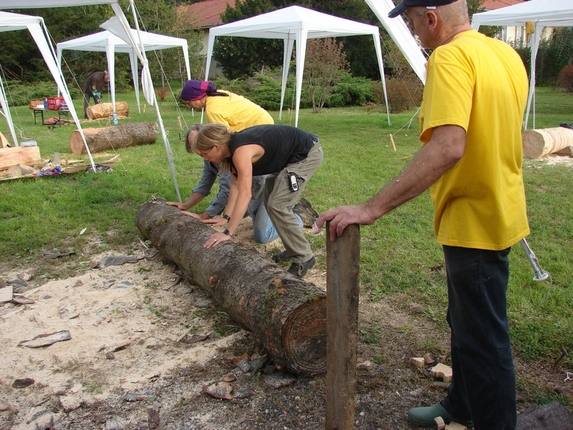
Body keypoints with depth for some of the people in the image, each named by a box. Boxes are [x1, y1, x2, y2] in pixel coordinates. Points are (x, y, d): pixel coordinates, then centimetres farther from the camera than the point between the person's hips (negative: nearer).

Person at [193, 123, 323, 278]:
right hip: (290, 155, 10)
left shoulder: (240, 151, -29)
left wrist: (228, 232, -34)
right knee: (269, 200, 14)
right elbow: (235, 185, 2)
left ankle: (304, 258, -1)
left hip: (307, 153, -10)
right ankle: (294, 249, 24)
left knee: (277, 205, -13)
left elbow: (244, 194, -34)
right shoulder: (232, 148, 0)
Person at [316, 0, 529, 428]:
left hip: (474, 221, -10)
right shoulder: (506, 53, 8)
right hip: (500, 212, 10)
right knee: (465, 321, 23)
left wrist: (372, 208, -35)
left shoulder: (450, 58, -21)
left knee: (483, 337, 5)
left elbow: (448, 148, -35)